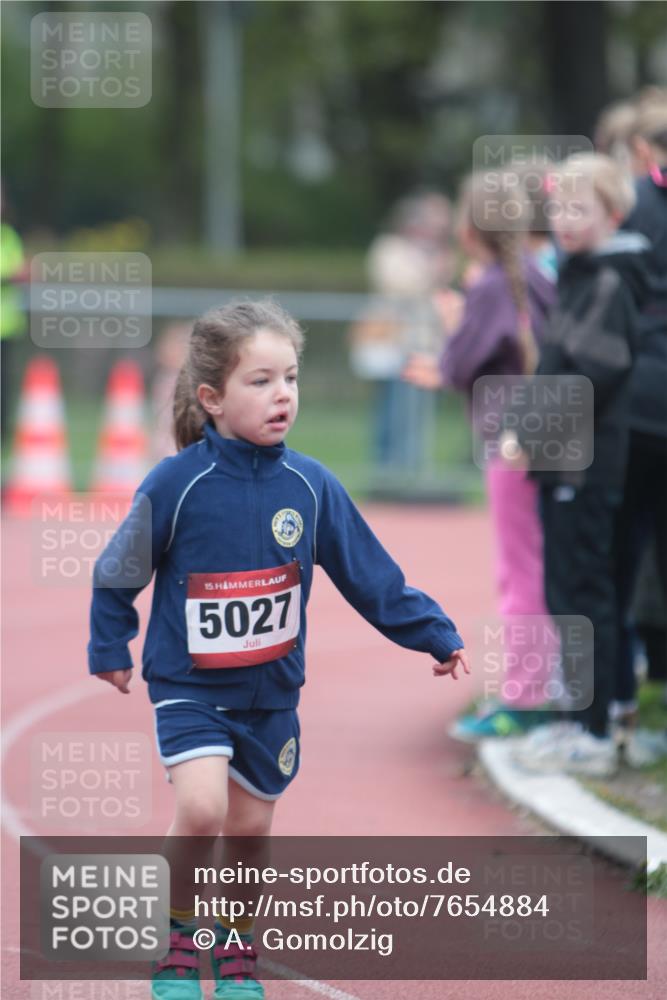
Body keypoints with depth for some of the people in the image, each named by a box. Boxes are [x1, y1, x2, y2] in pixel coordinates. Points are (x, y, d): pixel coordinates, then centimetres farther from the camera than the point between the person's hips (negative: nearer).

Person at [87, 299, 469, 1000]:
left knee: (251, 824, 11)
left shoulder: (310, 486, -6)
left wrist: (436, 636, 5)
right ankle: (178, 937, 0)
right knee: (201, 807, -21)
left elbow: (371, 574, 4)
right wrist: (109, 649, 7)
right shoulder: (176, 485, -16)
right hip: (188, 685, -4)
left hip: (272, 688, 4)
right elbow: (118, 571, -1)